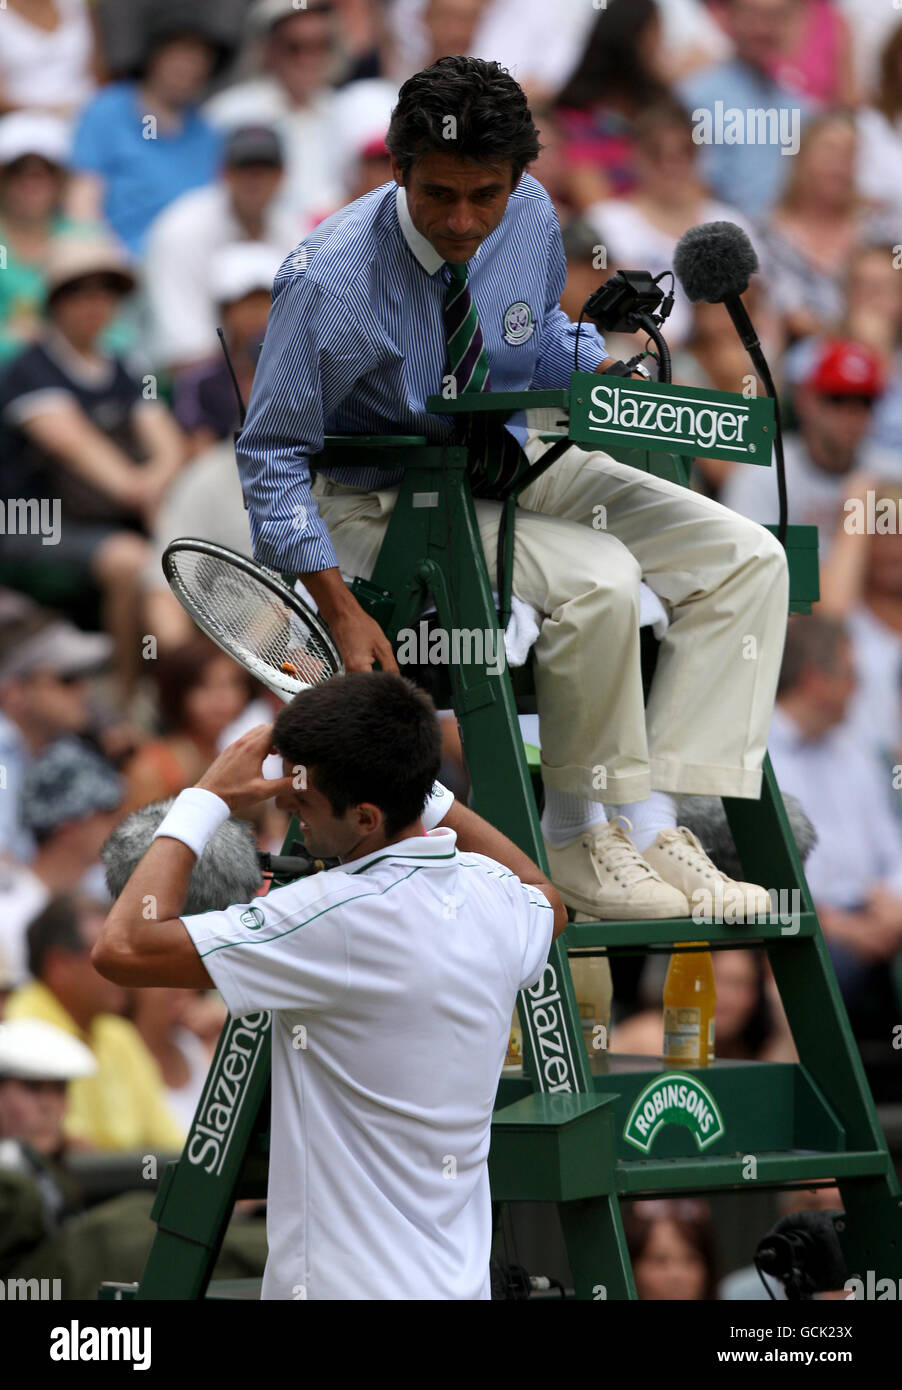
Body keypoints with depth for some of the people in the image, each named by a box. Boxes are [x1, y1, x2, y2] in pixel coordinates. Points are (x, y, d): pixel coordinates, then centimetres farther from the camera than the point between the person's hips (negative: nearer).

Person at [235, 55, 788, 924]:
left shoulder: (531, 218, -7)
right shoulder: (330, 281, -24)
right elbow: (272, 453, -18)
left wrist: (606, 360, -9)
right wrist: (343, 613, -25)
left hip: (515, 462, 7)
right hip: (385, 502, -7)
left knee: (749, 562, -9)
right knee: (600, 581, -32)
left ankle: (651, 823, -17)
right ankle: (578, 838, -16)